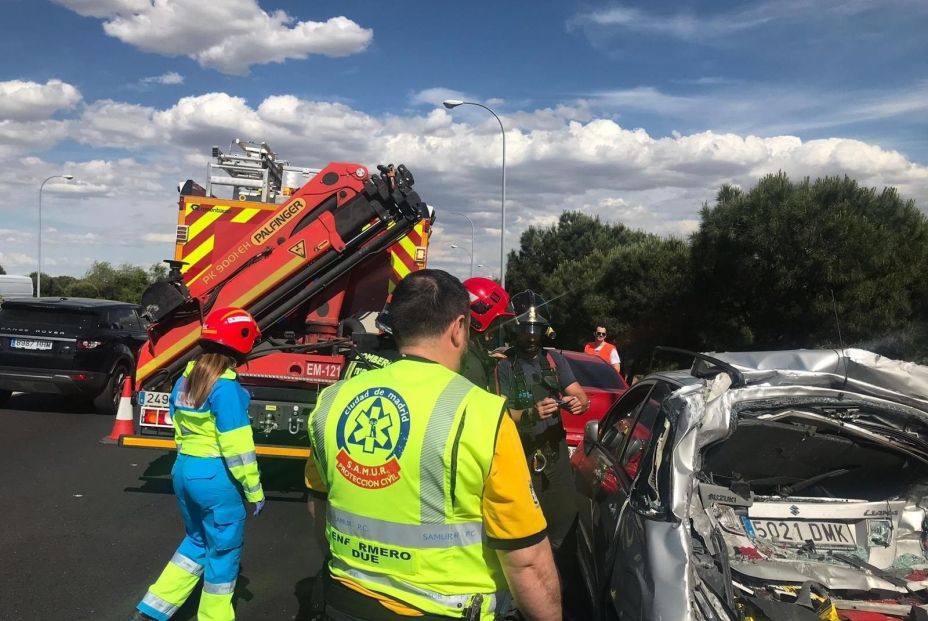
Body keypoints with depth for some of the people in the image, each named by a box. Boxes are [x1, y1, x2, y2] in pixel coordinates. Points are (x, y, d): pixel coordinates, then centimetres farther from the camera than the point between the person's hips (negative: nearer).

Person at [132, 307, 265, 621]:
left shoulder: (185, 380, 4)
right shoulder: (226, 388, -20)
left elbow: (180, 429, 12)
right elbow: (237, 447, -19)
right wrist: (255, 489, -11)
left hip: (184, 470, 8)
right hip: (217, 477, -8)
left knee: (196, 541, 24)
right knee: (223, 551, 11)